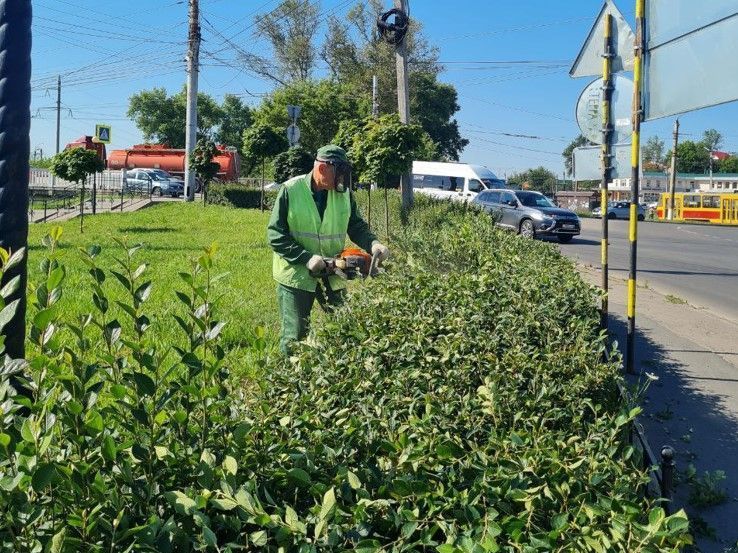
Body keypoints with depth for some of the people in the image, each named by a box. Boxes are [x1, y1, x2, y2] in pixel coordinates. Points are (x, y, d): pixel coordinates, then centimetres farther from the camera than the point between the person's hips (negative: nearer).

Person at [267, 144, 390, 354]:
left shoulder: (344, 192, -2)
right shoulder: (291, 190, -13)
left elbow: (357, 226, 6)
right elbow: (275, 234, -14)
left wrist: (373, 243, -15)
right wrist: (306, 258, -23)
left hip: (333, 275, 4)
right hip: (297, 275, -4)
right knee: (295, 335, 7)